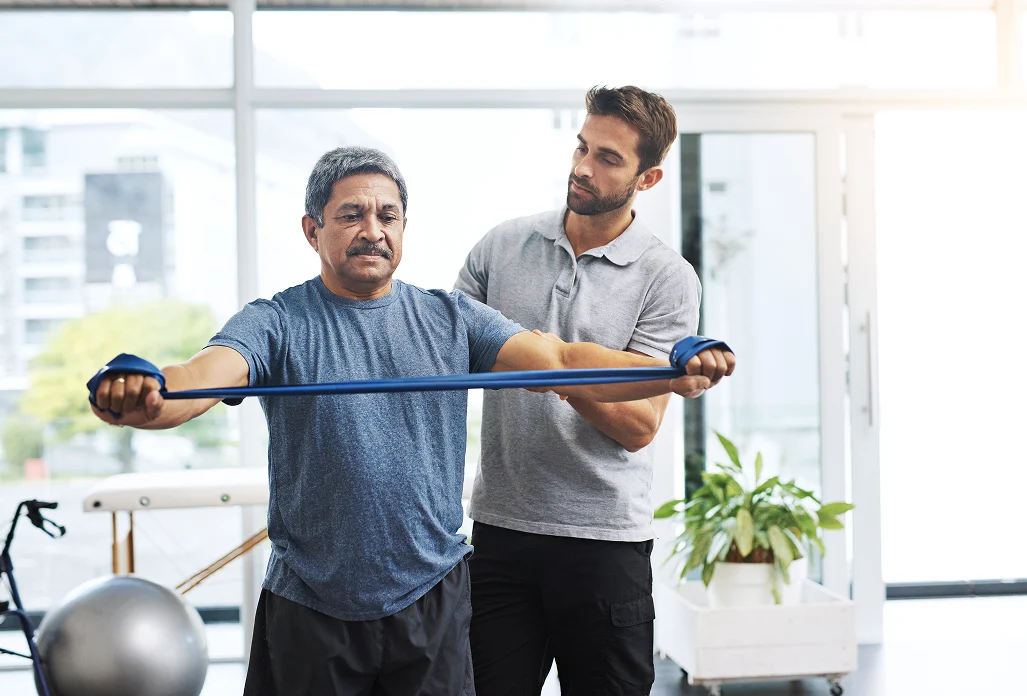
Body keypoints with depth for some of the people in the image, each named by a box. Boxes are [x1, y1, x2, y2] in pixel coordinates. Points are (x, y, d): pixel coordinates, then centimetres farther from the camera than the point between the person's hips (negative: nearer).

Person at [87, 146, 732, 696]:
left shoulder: (450, 318, 4)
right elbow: (200, 376, -22)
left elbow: (560, 361, -6)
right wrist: (138, 398, -46)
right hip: (311, 610, -2)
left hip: (432, 600, 2)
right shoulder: (278, 323, -5)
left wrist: (674, 374, -23)